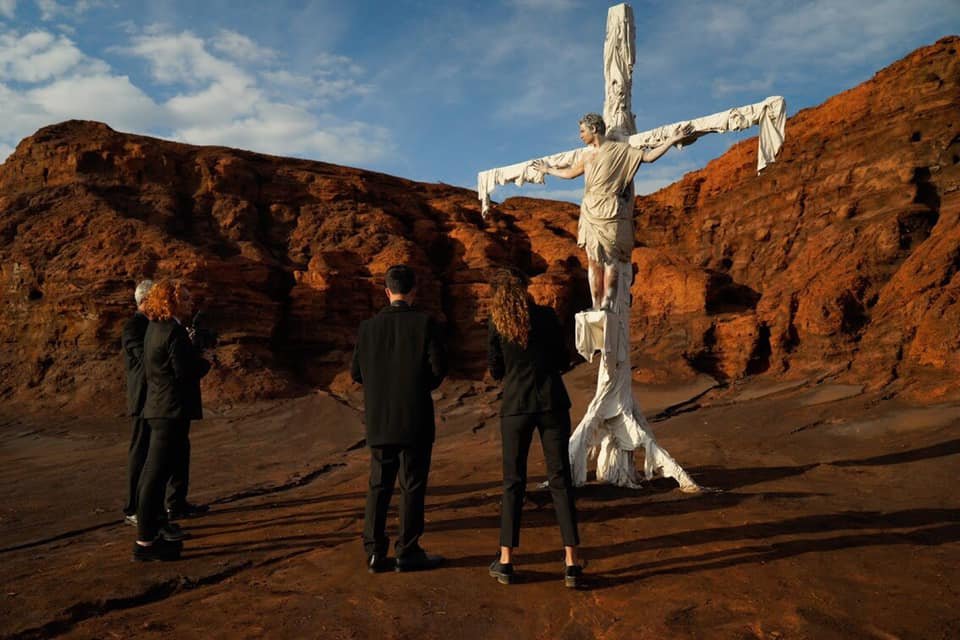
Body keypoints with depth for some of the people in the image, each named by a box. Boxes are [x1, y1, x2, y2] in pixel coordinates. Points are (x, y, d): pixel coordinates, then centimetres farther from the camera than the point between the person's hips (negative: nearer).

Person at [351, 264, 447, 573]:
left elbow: (357, 373, 4)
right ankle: (407, 552, 13)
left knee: (379, 485, 14)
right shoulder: (424, 323, -9)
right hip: (415, 419, -3)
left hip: (379, 420, 4)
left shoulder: (368, 327, 1)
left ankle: (375, 551, 16)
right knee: (412, 485, 7)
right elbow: (439, 367, -11)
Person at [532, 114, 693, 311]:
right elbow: (570, 173, 34)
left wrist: (674, 139, -11)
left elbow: (648, 156, -3)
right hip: (590, 213, 5)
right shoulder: (587, 155, 18)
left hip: (610, 213, -5)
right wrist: (548, 170, 46)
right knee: (593, 261, -1)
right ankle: (596, 305, -1)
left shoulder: (620, 150, 2)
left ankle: (607, 304, -16)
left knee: (610, 259, -12)